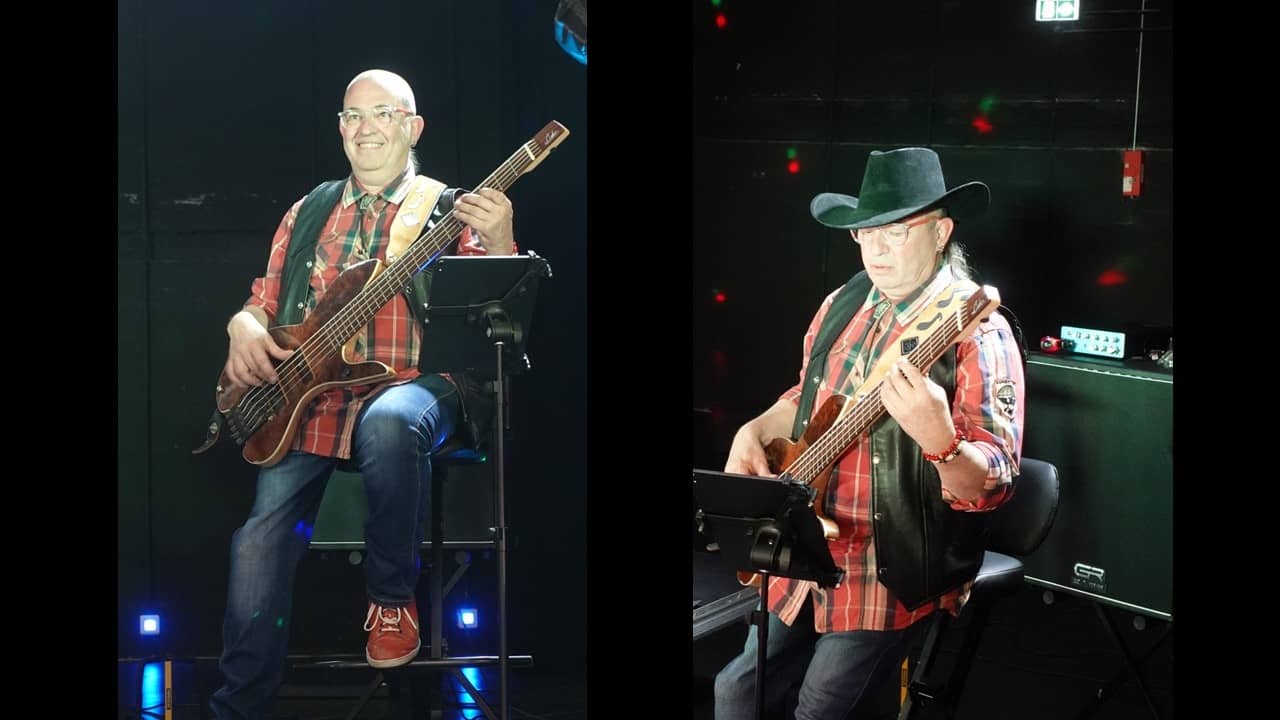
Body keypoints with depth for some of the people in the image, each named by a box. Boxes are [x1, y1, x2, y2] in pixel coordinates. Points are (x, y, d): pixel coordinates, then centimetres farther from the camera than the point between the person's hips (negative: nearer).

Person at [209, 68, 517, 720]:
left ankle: (392, 595, -16)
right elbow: (264, 301, 23)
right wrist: (246, 327, -2)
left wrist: (498, 245, -26)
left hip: (414, 389, -3)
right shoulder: (308, 214, 20)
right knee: (261, 538, -15)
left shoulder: (450, 209, 7)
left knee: (386, 425, -40)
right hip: (308, 399, 4)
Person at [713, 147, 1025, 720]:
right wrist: (755, 431, 4)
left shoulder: (977, 333, -18)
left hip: (898, 571, -7)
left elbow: (994, 484, -25)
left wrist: (939, 439, -45)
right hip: (809, 547, 7)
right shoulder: (843, 306, 5)